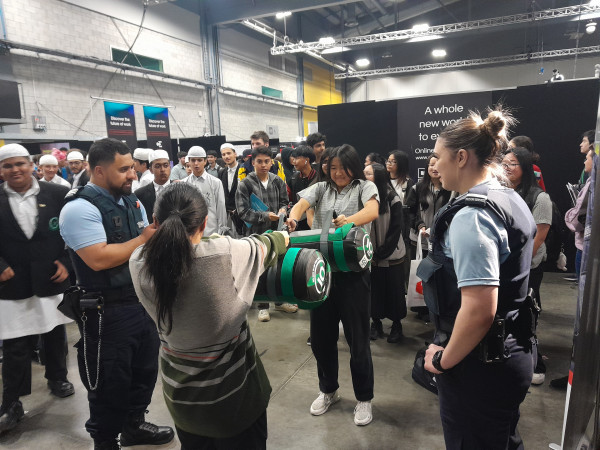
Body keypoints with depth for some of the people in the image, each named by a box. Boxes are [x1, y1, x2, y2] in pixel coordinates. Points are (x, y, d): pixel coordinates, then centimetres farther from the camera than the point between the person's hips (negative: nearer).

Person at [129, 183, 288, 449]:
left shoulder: (139, 263, -17)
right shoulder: (228, 254, -28)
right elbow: (267, 246, -6)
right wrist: (283, 236, 17)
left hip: (179, 389, 4)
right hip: (232, 387, -3)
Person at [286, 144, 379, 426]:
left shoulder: (365, 187, 1)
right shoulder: (320, 188, 11)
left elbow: (372, 210, -19)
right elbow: (302, 204, -8)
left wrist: (350, 220, -40)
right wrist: (293, 217, -32)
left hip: (353, 272, -3)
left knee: (357, 338, 7)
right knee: (321, 336, 14)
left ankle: (364, 398, 29)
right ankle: (328, 390, 38)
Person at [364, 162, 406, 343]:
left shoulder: (392, 200, -10)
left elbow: (395, 230, -9)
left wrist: (381, 253, -12)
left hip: (391, 255, -2)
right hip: (371, 256, 3)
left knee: (394, 291, 7)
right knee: (373, 290, 9)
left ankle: (397, 325, 25)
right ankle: (376, 323, 27)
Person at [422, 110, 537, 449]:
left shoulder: (471, 215, -24)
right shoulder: (513, 201, 6)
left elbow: (479, 310, -30)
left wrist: (443, 360, -16)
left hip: (480, 366, -9)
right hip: (513, 353, 9)